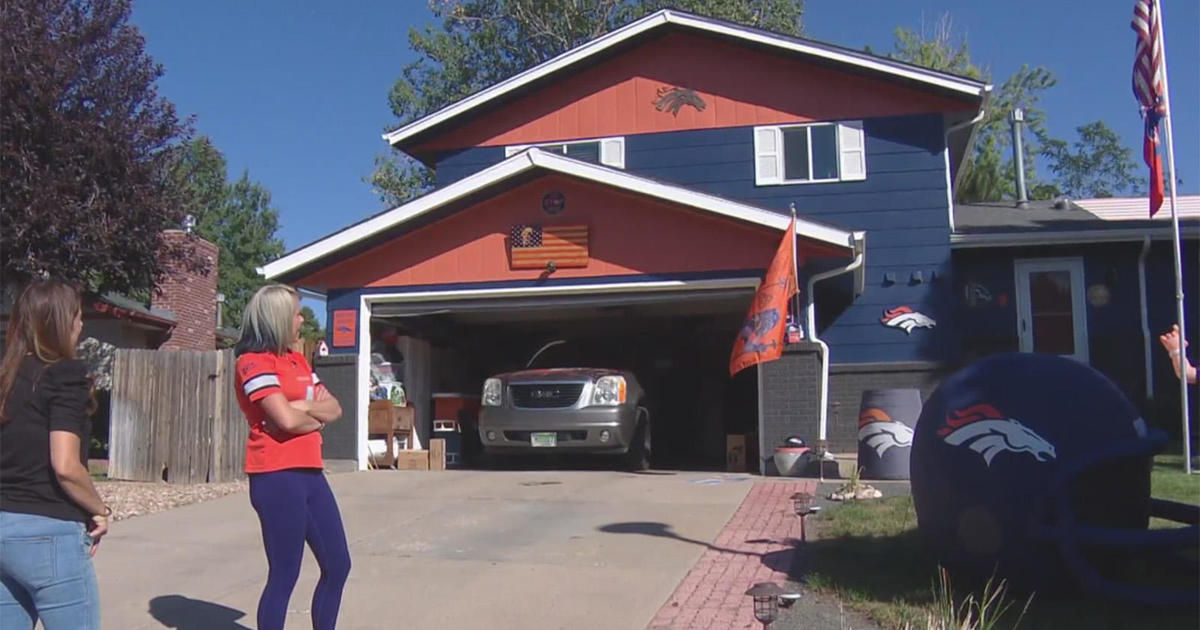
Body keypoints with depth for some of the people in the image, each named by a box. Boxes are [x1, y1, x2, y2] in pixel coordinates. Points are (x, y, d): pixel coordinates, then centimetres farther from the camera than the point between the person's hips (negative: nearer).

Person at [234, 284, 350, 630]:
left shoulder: (298, 361, 17)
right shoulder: (255, 362, -9)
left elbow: (334, 408, 10)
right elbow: (287, 419, -20)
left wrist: (304, 407, -9)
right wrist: (317, 415, 1)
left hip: (310, 472, 9)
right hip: (277, 477, -9)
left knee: (337, 565, 12)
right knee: (284, 575, -2)